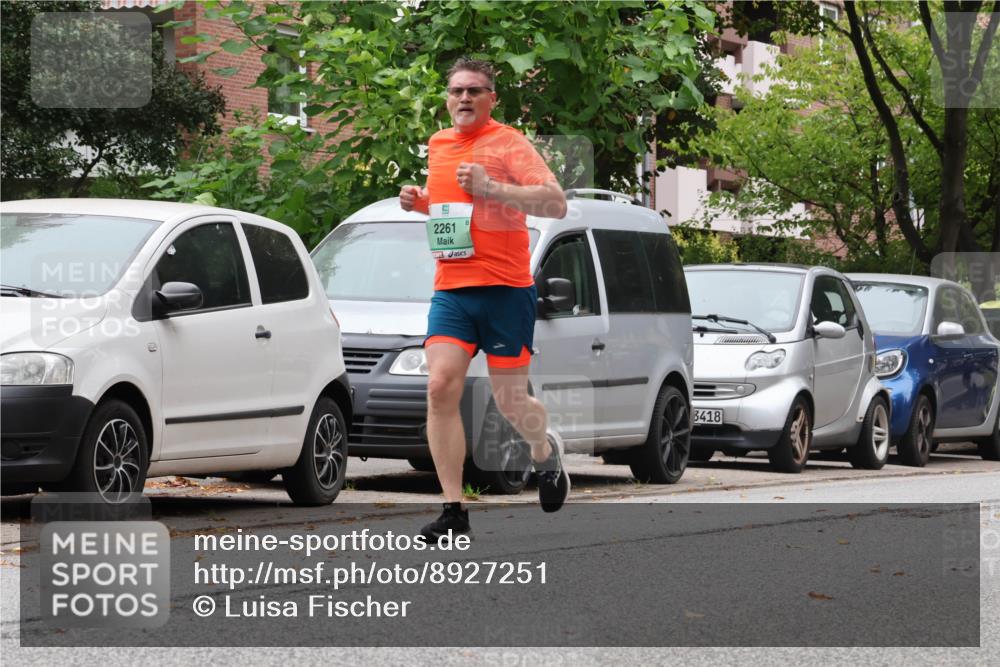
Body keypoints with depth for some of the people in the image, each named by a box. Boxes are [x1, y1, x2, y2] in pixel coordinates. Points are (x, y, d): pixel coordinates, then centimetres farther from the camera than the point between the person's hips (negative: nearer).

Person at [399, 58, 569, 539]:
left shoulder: (508, 143, -5)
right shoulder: (437, 145, 15)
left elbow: (556, 203, -16)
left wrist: (491, 188, -25)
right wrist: (419, 202, 11)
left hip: (505, 288, -5)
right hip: (450, 290, 5)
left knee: (510, 402, 1)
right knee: (441, 387, -13)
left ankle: (545, 450, 37)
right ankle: (453, 509, -11)